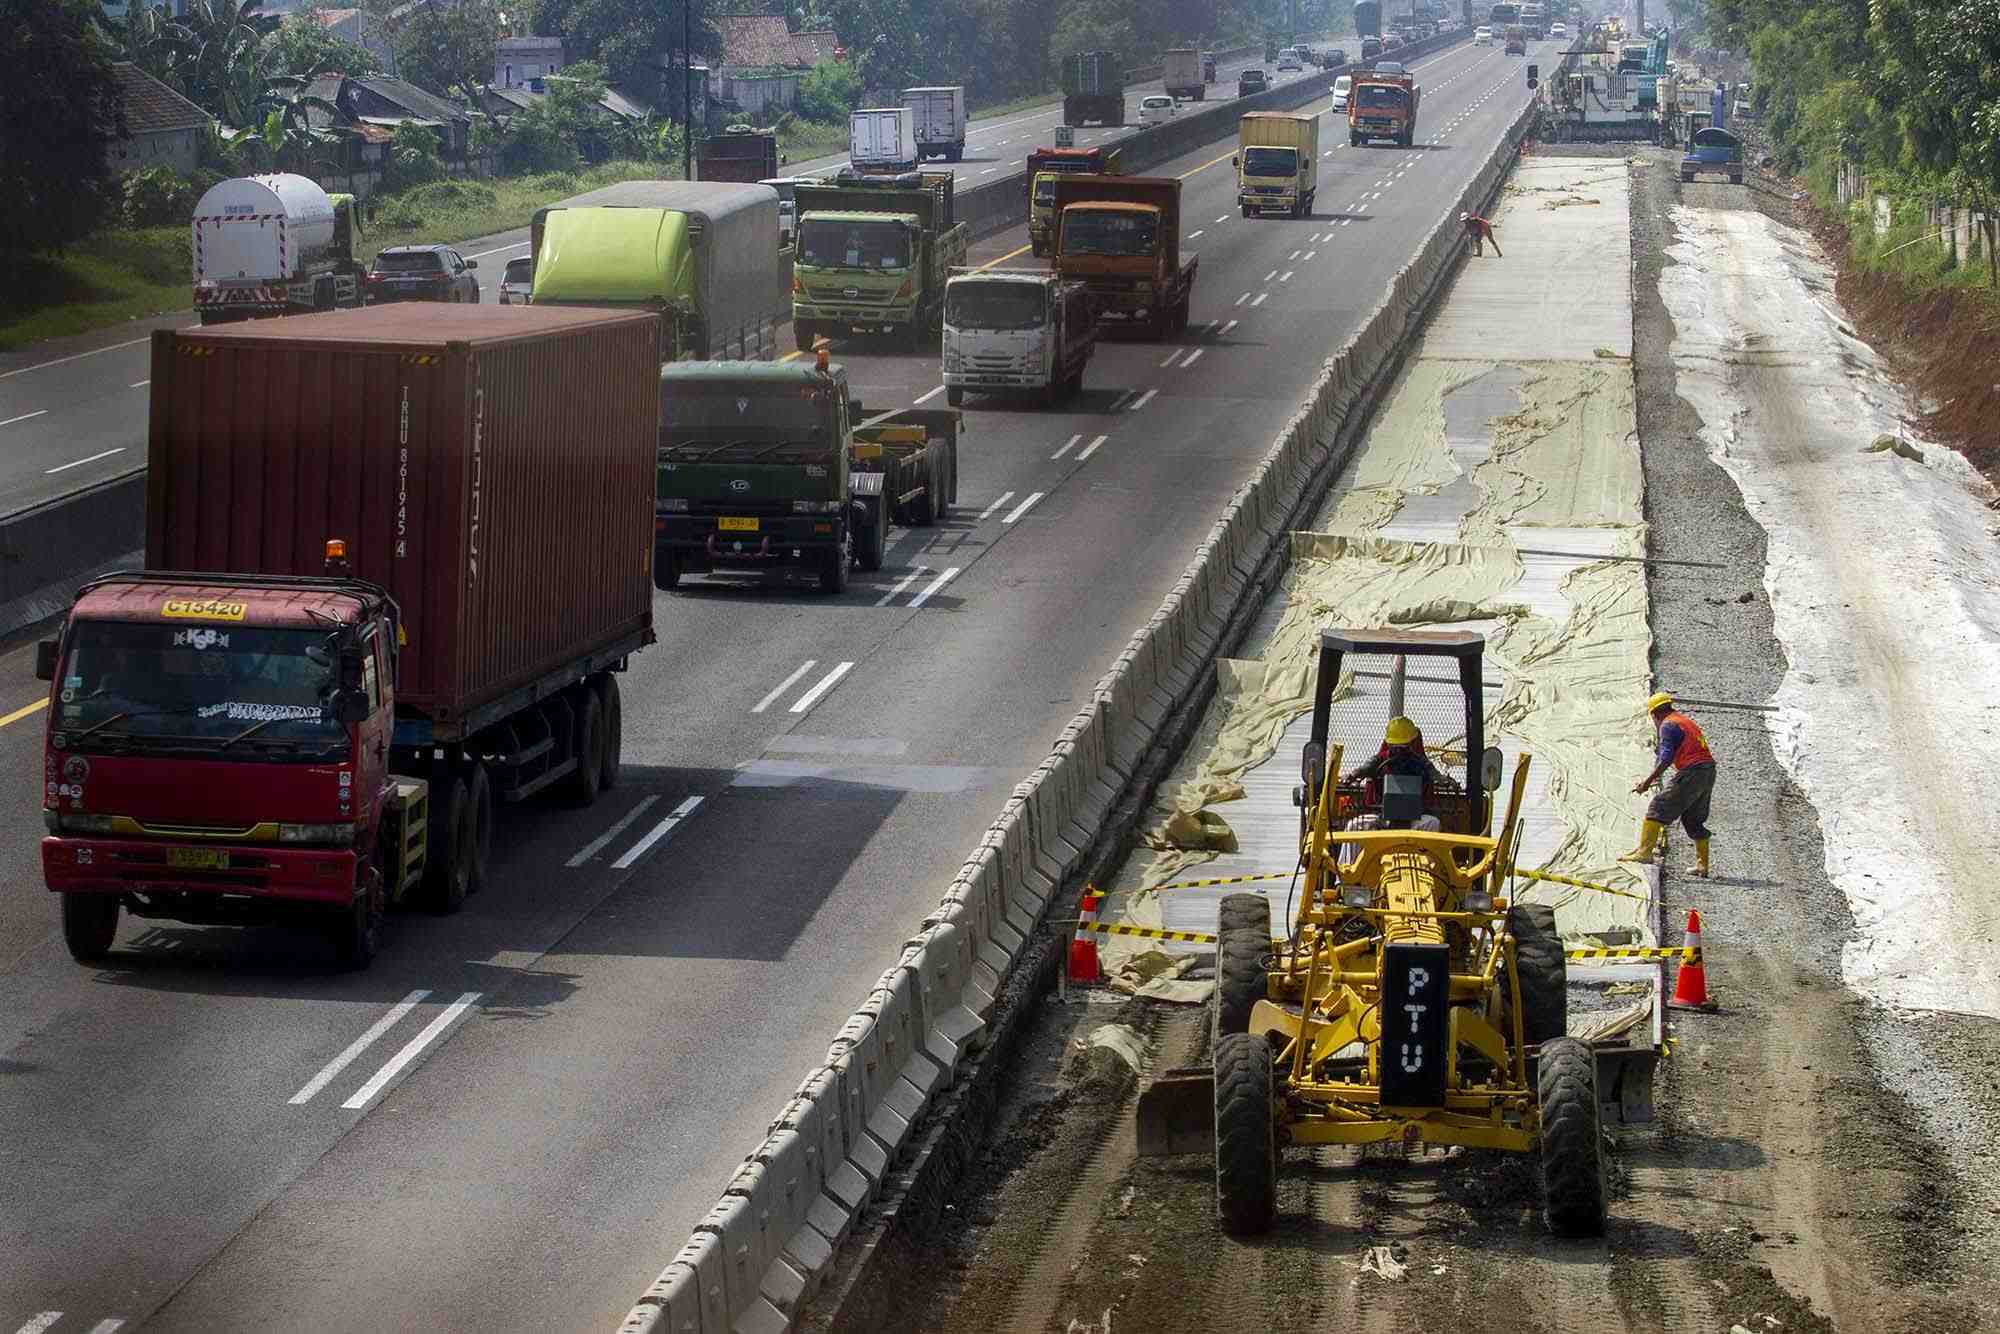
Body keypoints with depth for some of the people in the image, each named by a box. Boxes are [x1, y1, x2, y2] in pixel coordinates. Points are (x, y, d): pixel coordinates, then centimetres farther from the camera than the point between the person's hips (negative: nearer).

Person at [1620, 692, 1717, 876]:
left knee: (1659, 807, -7)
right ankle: (1702, 865, 16)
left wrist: (1648, 781, -15)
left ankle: (1645, 851, -16)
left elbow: (1666, 758, -14)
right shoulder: (1687, 721, 25)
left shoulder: (1668, 725, -3)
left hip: (1692, 771, -9)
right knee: (1694, 820, 17)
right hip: (1709, 772, 9)